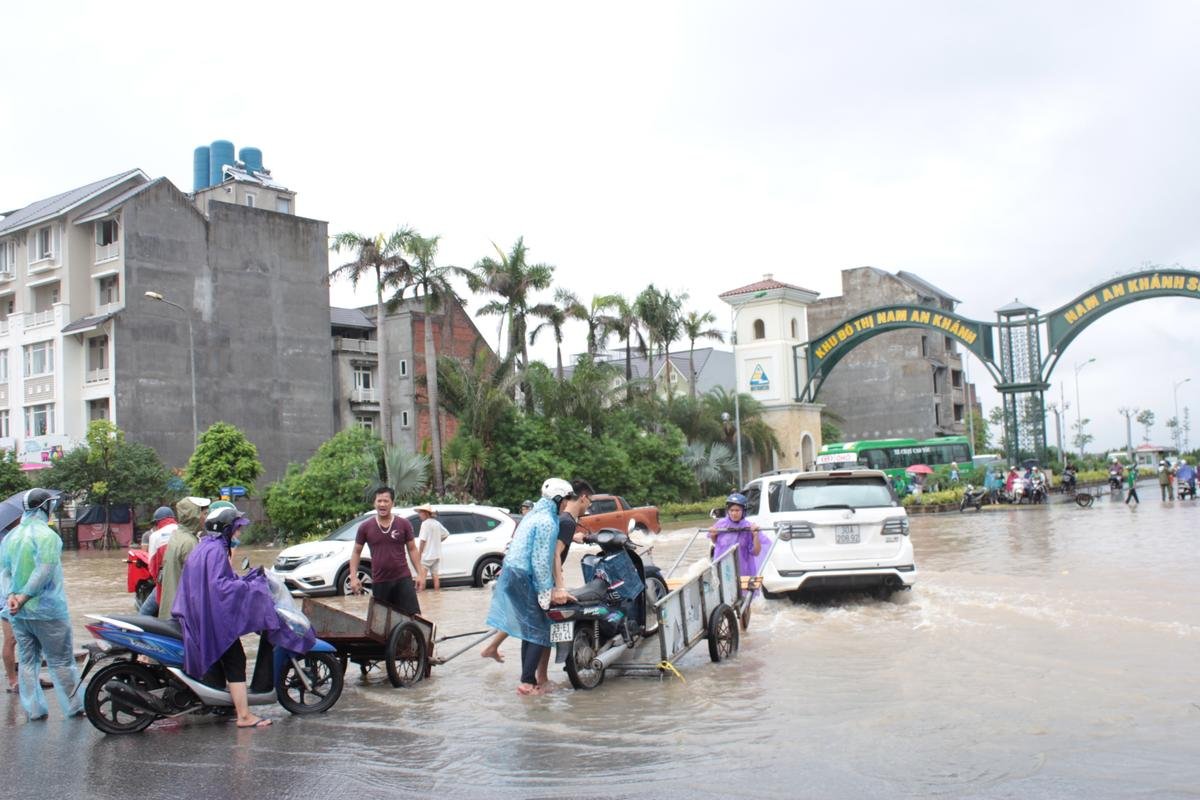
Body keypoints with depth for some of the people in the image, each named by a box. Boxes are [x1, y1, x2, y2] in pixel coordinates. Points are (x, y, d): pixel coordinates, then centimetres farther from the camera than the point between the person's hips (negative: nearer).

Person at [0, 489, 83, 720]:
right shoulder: (46, 534, -15)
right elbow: (44, 571, -24)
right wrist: (25, 597, -20)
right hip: (47, 611, -6)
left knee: (28, 661, 14)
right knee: (61, 662, 2)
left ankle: (33, 709, 16)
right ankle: (74, 707, 8)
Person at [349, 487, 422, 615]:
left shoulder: (403, 524, 0)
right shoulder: (365, 527, 1)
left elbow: (412, 550, 6)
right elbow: (356, 552, 8)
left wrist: (420, 573, -1)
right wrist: (353, 577, -2)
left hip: (403, 579, -1)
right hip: (379, 582, 1)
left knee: (413, 615, -7)